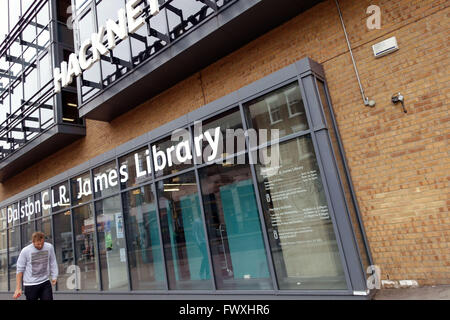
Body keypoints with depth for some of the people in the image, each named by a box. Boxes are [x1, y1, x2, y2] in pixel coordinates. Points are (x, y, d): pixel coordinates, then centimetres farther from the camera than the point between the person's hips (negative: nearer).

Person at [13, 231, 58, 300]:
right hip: (30, 285, -2)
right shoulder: (25, 251, -11)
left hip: (45, 283, 2)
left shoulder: (49, 247, -4)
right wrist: (18, 288, -5)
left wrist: (54, 276, 1)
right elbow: (20, 270, -5)